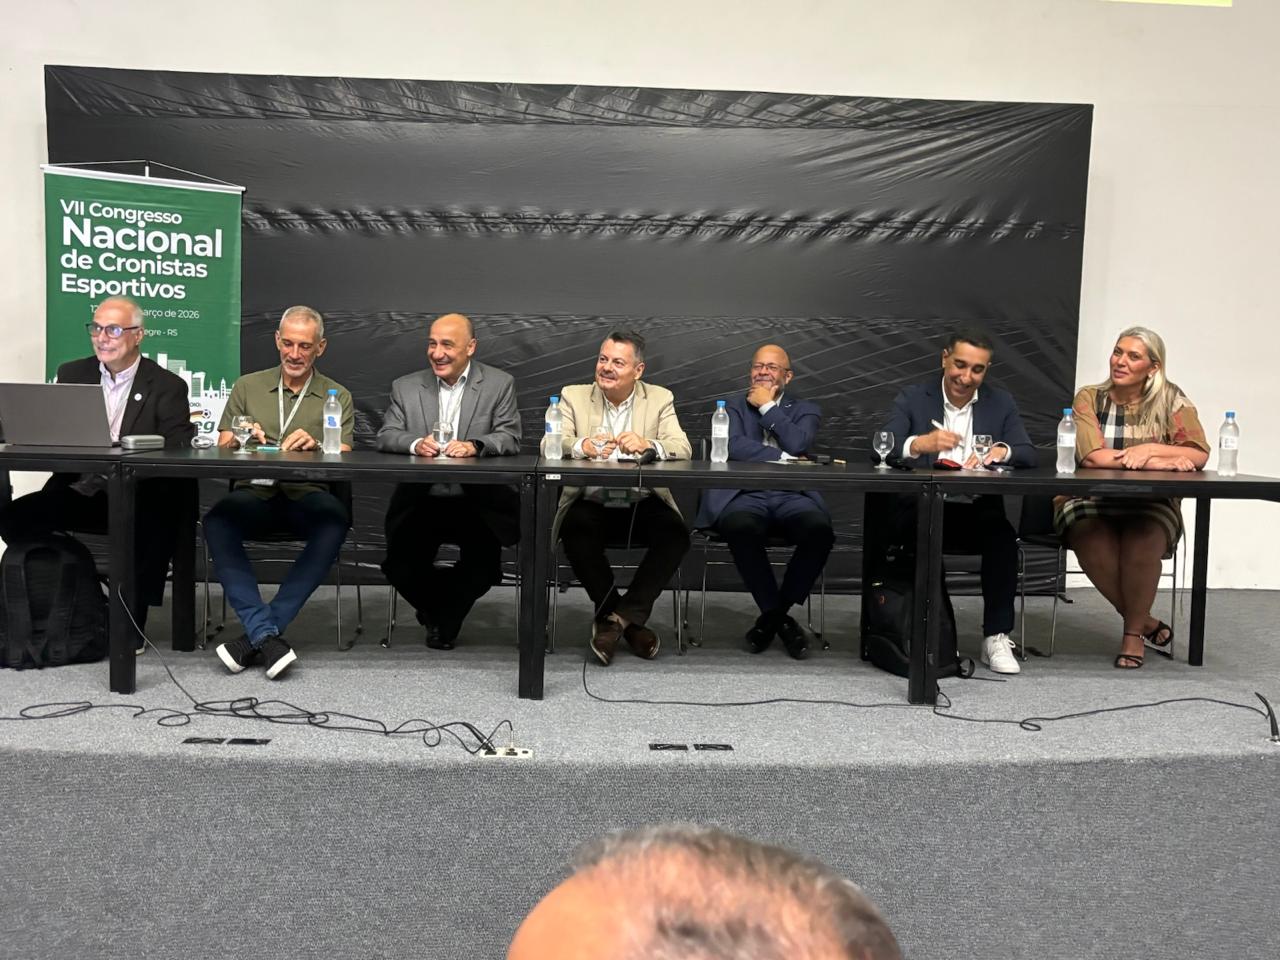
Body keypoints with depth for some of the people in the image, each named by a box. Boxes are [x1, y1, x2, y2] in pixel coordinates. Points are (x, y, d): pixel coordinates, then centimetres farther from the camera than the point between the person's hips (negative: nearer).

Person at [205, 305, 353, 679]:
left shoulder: (337, 396, 14)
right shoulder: (247, 387, 18)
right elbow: (222, 449, 13)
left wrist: (315, 446, -19)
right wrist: (239, 438, -11)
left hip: (307, 496, -1)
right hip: (253, 495, 1)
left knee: (336, 518, -35)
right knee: (217, 520, -33)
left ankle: (255, 635, -32)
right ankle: (266, 634, -34)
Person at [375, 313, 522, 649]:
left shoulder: (500, 384, 4)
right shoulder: (406, 387, 10)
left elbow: (510, 438, -6)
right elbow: (386, 436, 2)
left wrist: (474, 446, -25)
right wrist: (415, 443, -20)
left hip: (478, 501, -1)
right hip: (420, 500, 2)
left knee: (484, 566, -21)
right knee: (400, 567, -16)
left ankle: (446, 618, 16)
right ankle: (438, 609, 22)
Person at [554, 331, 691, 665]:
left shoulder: (660, 399, 7)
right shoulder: (574, 396, 6)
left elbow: (682, 448, -8)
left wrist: (647, 445, -30)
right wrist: (583, 446, -31)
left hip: (643, 504, 1)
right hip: (591, 503, 0)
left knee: (675, 535, -28)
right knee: (576, 531, -32)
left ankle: (615, 618, -14)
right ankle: (629, 621, -13)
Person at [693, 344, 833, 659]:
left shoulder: (805, 410, 20)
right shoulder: (734, 406, 20)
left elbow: (798, 444, -4)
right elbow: (733, 445, -2)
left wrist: (767, 406, 3)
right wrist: (782, 458, -6)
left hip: (792, 497, 1)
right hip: (744, 496, -1)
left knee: (819, 530, -32)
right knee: (742, 529, -37)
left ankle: (773, 613, -11)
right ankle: (777, 616, -15)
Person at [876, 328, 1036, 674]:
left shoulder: (1001, 402, 11)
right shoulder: (912, 398, 3)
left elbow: (1029, 455, 1)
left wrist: (1001, 450, -23)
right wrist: (919, 443, -32)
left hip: (979, 509, 2)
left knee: (1003, 536, -30)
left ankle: (997, 637, -18)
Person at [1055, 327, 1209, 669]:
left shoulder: (1170, 399, 4)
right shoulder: (1089, 397, 0)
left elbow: (1199, 455, -5)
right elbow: (1093, 457, -16)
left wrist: (1150, 449, -21)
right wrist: (1163, 462, -18)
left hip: (1151, 505, 1)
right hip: (1089, 503, 0)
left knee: (1143, 543, -32)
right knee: (1095, 547, -31)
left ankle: (1133, 632, -8)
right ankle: (1146, 622, -5)